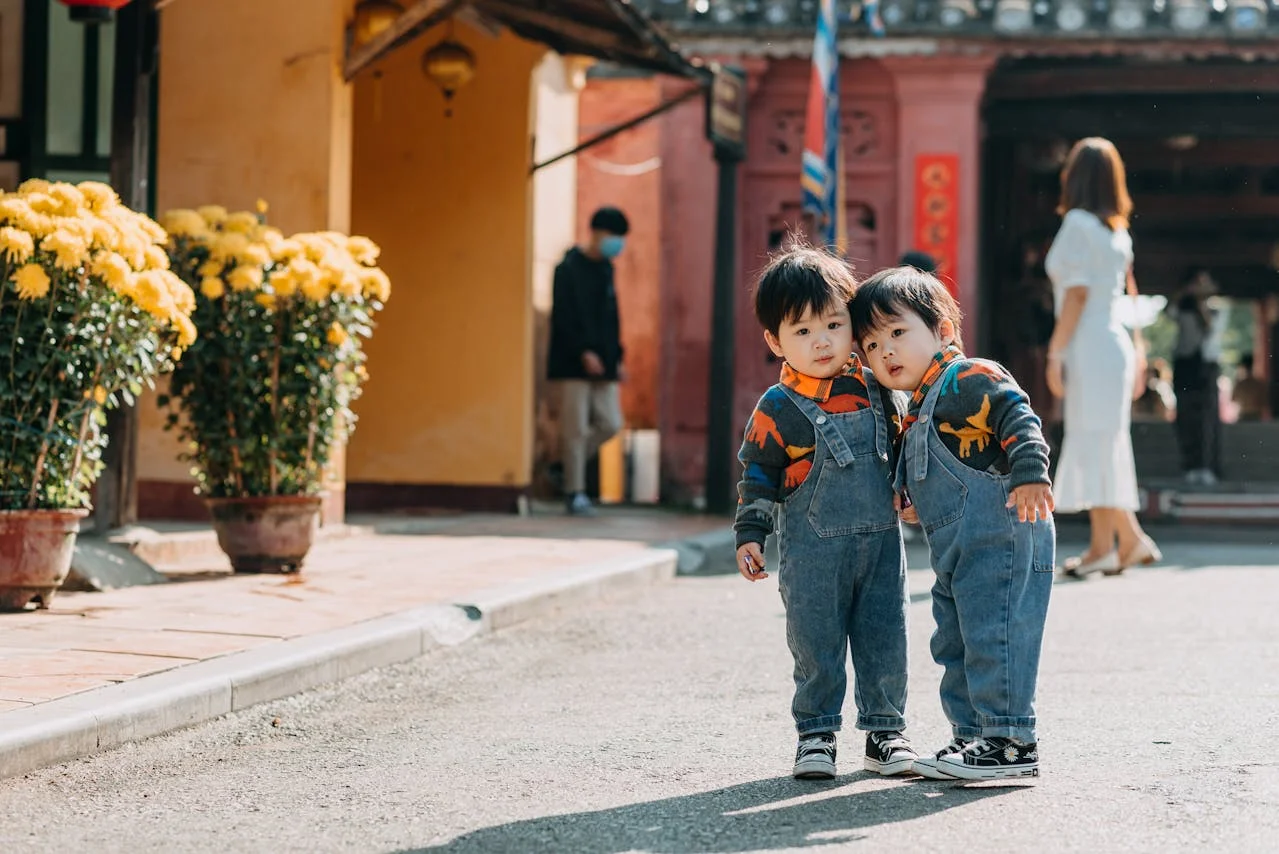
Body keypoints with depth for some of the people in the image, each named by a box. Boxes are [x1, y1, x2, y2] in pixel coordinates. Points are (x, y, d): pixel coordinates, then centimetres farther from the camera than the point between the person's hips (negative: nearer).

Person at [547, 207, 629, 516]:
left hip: (602, 363, 7)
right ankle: (575, 493, 0)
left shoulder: (606, 269, 15)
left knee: (610, 423, 2)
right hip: (575, 363, -7)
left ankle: (571, 465, 21)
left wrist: (617, 357, 14)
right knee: (576, 428, -5)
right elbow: (564, 318, -13)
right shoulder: (569, 269, -7)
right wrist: (584, 352, -20)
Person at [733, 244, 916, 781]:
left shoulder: (873, 389, 5)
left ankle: (884, 729, 18)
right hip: (813, 550, -3)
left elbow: (898, 446, 20)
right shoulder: (779, 409, -6)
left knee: (884, 641, 6)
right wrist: (750, 534, -6)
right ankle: (816, 733, 13)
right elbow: (758, 475, -1)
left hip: (881, 540, 3)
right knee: (816, 645, 1)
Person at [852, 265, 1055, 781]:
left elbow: (1017, 419, -21)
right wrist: (914, 502, 16)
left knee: (993, 636, -11)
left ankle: (1012, 743, -7)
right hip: (957, 549, 11)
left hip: (1000, 534, -11)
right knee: (955, 644, 14)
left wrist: (1030, 474, -33)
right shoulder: (918, 410, 22)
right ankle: (974, 736, 22)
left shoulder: (969, 379, -9)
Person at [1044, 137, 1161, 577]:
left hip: (1090, 346, -8)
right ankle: (1102, 545, 6)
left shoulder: (1078, 223, -9)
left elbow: (1077, 293, -15)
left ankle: (1129, 537, -9)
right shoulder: (1117, 230, 14)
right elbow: (1129, 294, 16)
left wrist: (1055, 352, -13)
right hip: (1115, 342, 8)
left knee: (1096, 445, -7)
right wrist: (1138, 354, 19)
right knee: (1099, 448, 8)